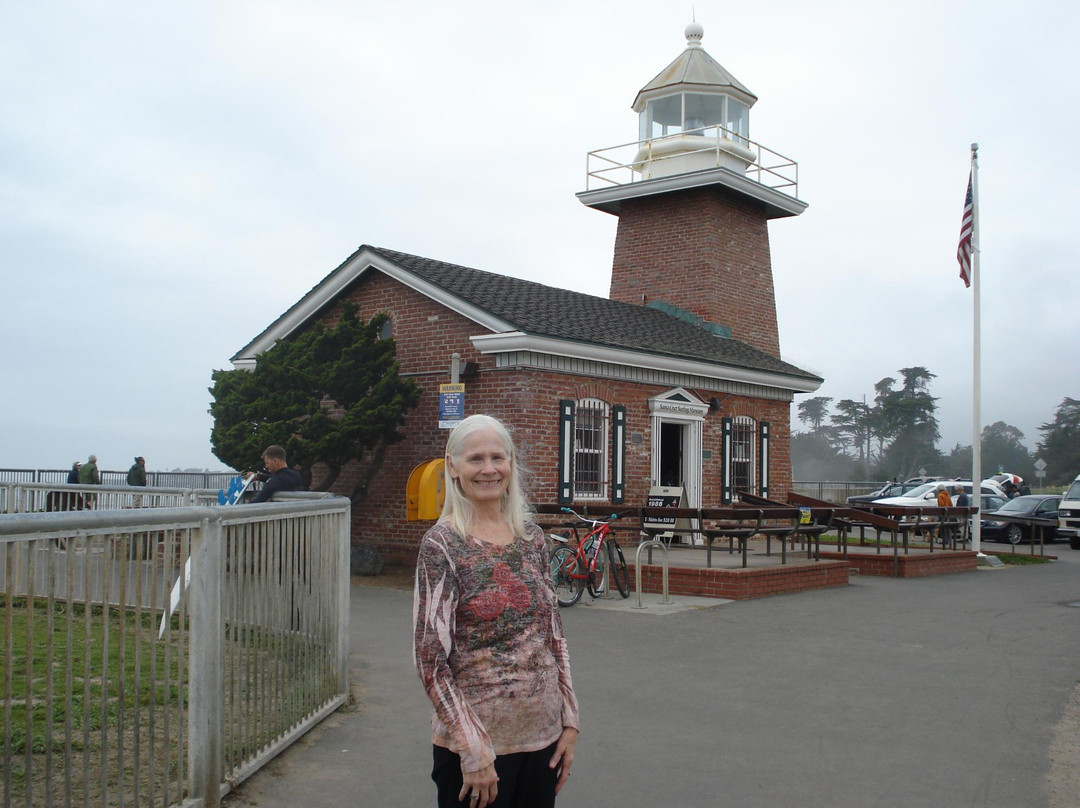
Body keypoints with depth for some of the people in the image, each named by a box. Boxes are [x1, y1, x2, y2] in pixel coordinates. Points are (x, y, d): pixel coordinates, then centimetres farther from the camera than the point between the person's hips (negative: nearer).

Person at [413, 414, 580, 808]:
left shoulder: (531, 537, 5)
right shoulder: (441, 545, -11)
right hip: (473, 746, -5)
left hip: (543, 736, 5)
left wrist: (569, 721, 5)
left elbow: (554, 634, 10)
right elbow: (430, 658, -13)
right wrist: (474, 752, -14)